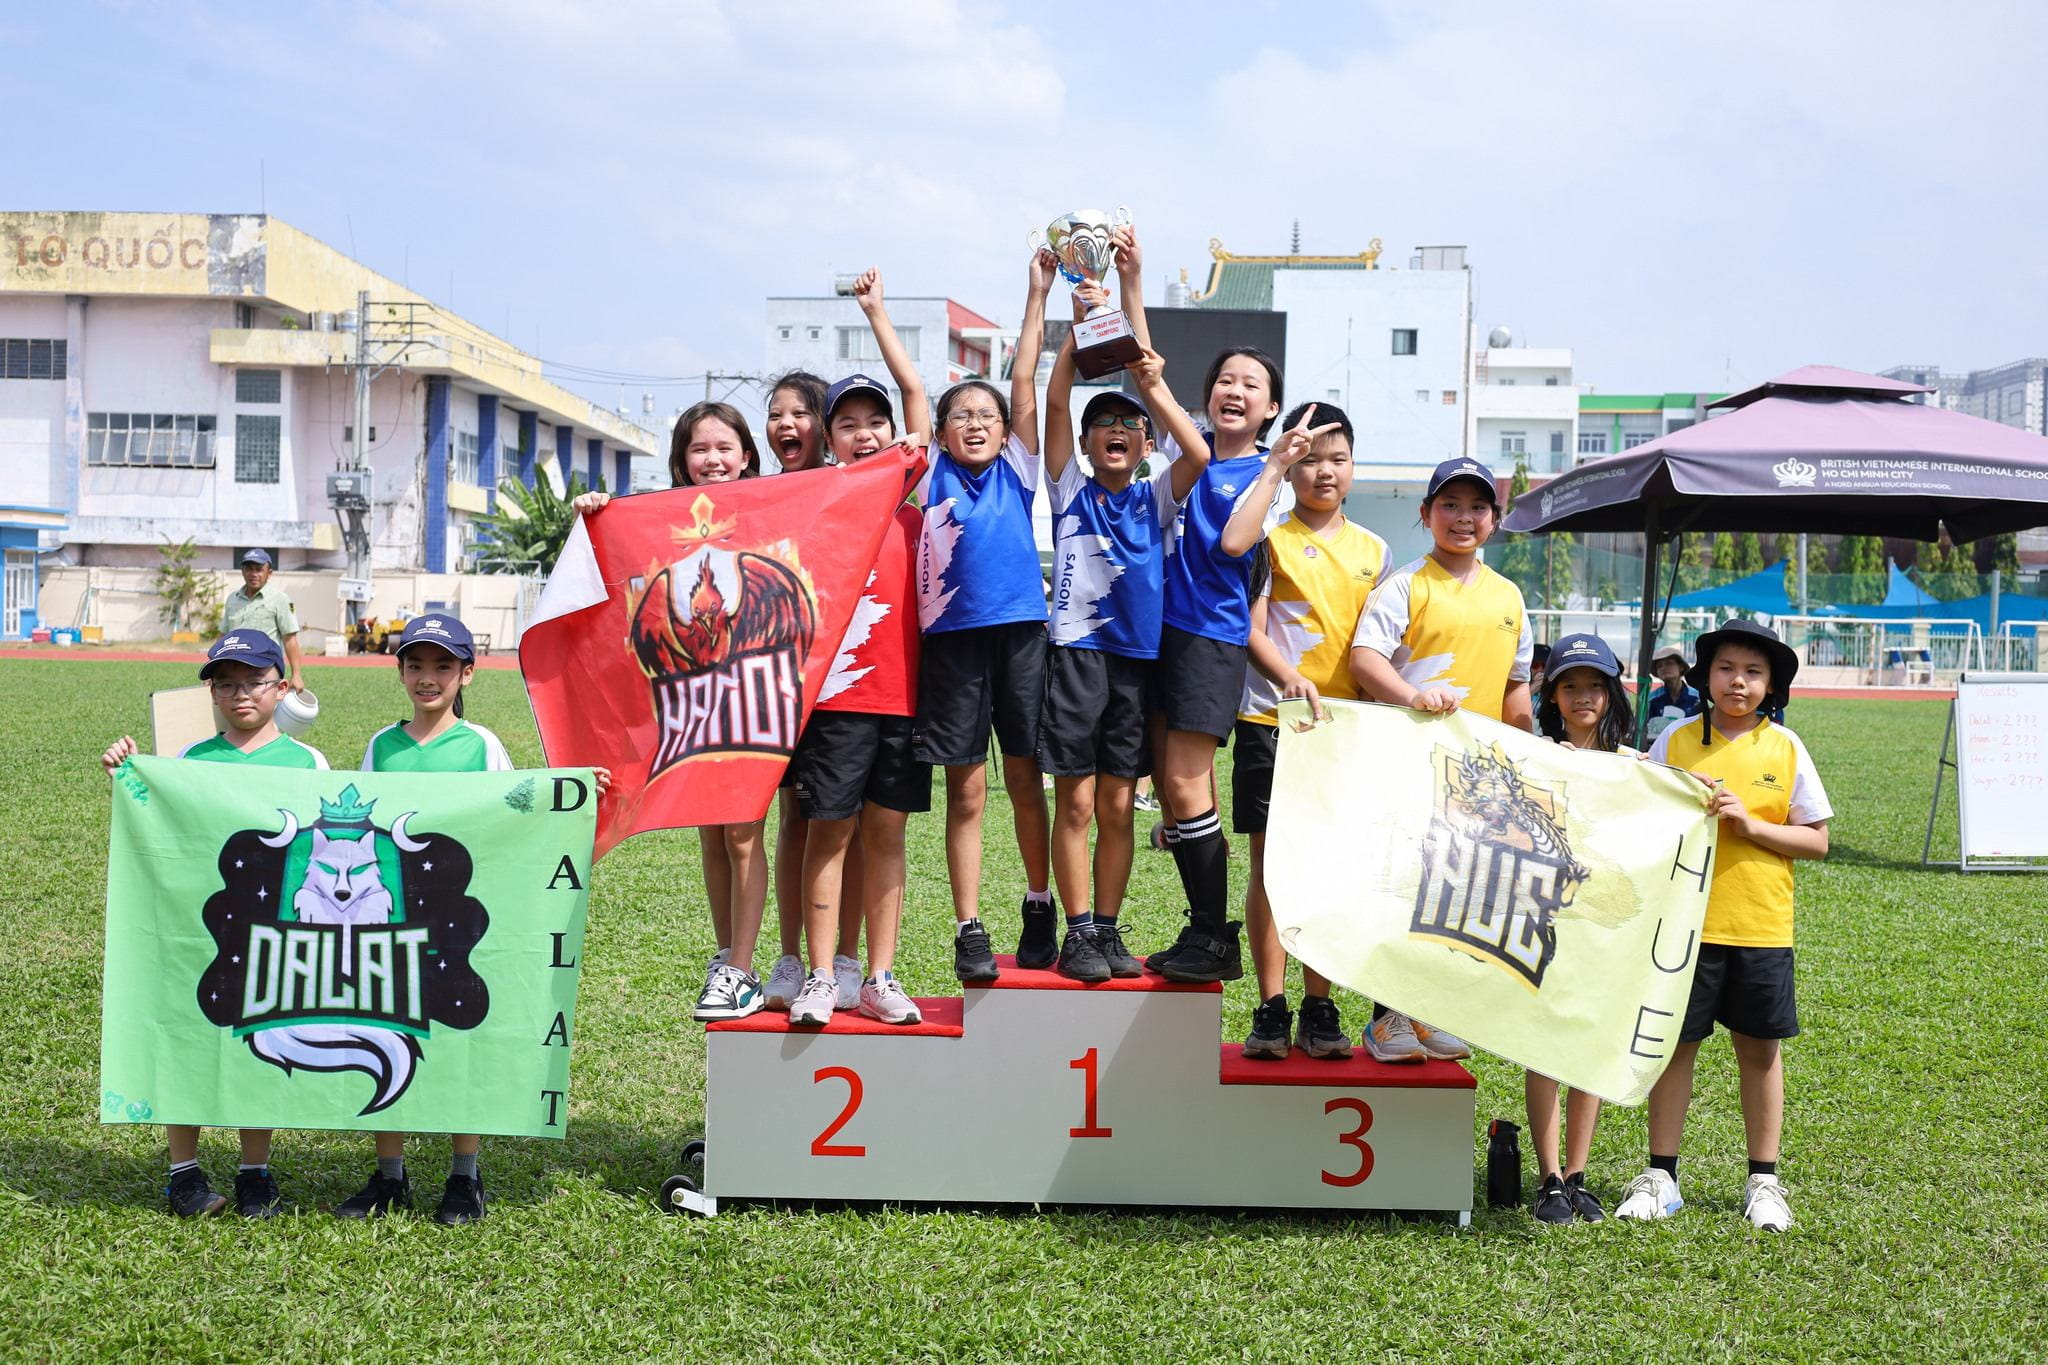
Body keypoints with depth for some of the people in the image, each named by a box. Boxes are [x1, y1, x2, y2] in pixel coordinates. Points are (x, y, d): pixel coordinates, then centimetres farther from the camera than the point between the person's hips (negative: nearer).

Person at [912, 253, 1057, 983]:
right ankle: (969, 929, 8)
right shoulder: (933, 474, 6)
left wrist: (1038, 295, 6)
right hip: (952, 637, -1)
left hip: (1020, 633, 1)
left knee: (1025, 780, 8)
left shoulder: (1017, 472, 9)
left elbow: (1024, 383, 7)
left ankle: (1040, 908, 22)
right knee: (966, 791, 3)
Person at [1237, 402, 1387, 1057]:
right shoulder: (1271, 540, 1)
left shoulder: (1373, 550, 13)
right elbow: (1252, 629, -6)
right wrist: (1289, 677, -23)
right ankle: (1271, 1009, 6)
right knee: (1271, 862, -1)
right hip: (1272, 719, -3)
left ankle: (1319, 1008, 13)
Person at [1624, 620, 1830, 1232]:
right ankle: (1660, 1176, 16)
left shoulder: (1785, 749, 2)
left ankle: (1763, 1181, 21)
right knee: (1674, 1044, 4)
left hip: (1761, 927, 0)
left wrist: (1749, 823, -12)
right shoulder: (1675, 742, 2)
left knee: (1760, 1048, 8)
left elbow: (1816, 840, 1)